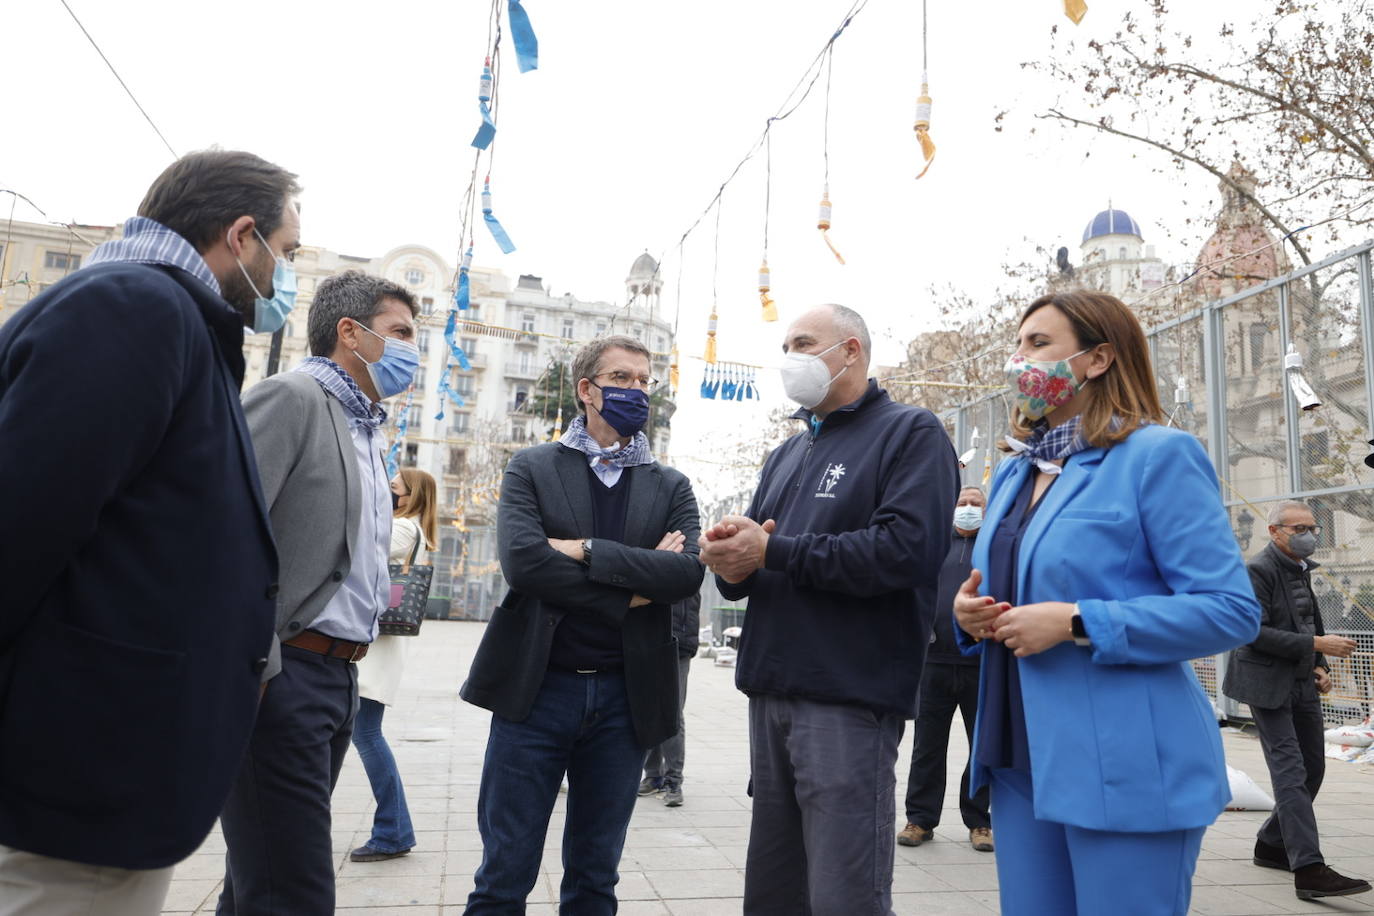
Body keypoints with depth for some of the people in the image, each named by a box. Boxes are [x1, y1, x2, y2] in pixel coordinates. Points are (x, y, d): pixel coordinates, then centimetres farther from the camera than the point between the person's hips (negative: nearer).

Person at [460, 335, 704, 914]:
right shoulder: (531, 469, 3)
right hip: (536, 687, -2)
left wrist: (586, 550, -15)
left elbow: (688, 573, -9)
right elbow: (522, 560, -14)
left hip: (625, 697, 2)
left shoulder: (671, 488, 8)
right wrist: (629, 590, -12)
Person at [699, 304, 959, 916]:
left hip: (850, 699, -7)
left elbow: (906, 548, -20)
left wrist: (772, 551, -16)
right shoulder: (787, 454, 20)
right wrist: (732, 563, -9)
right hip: (771, 692, 8)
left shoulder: (911, 433, -4)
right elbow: (748, 542, 16)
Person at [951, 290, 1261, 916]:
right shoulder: (1013, 471, 13)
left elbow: (1230, 611, -15)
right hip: (1020, 758, 7)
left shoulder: (1157, 454, -9)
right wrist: (971, 615, 0)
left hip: (1123, 768, -6)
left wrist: (1076, 624, -21)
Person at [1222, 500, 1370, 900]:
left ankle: (1271, 845, 26)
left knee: (1313, 766, 13)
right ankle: (1309, 869, -12)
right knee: (1290, 771, -12)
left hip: (1302, 683, 9)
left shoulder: (1300, 570, 14)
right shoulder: (1257, 570, -14)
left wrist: (1320, 667, 9)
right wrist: (1317, 645, -23)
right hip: (1268, 683, -9)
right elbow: (1256, 631, -21)